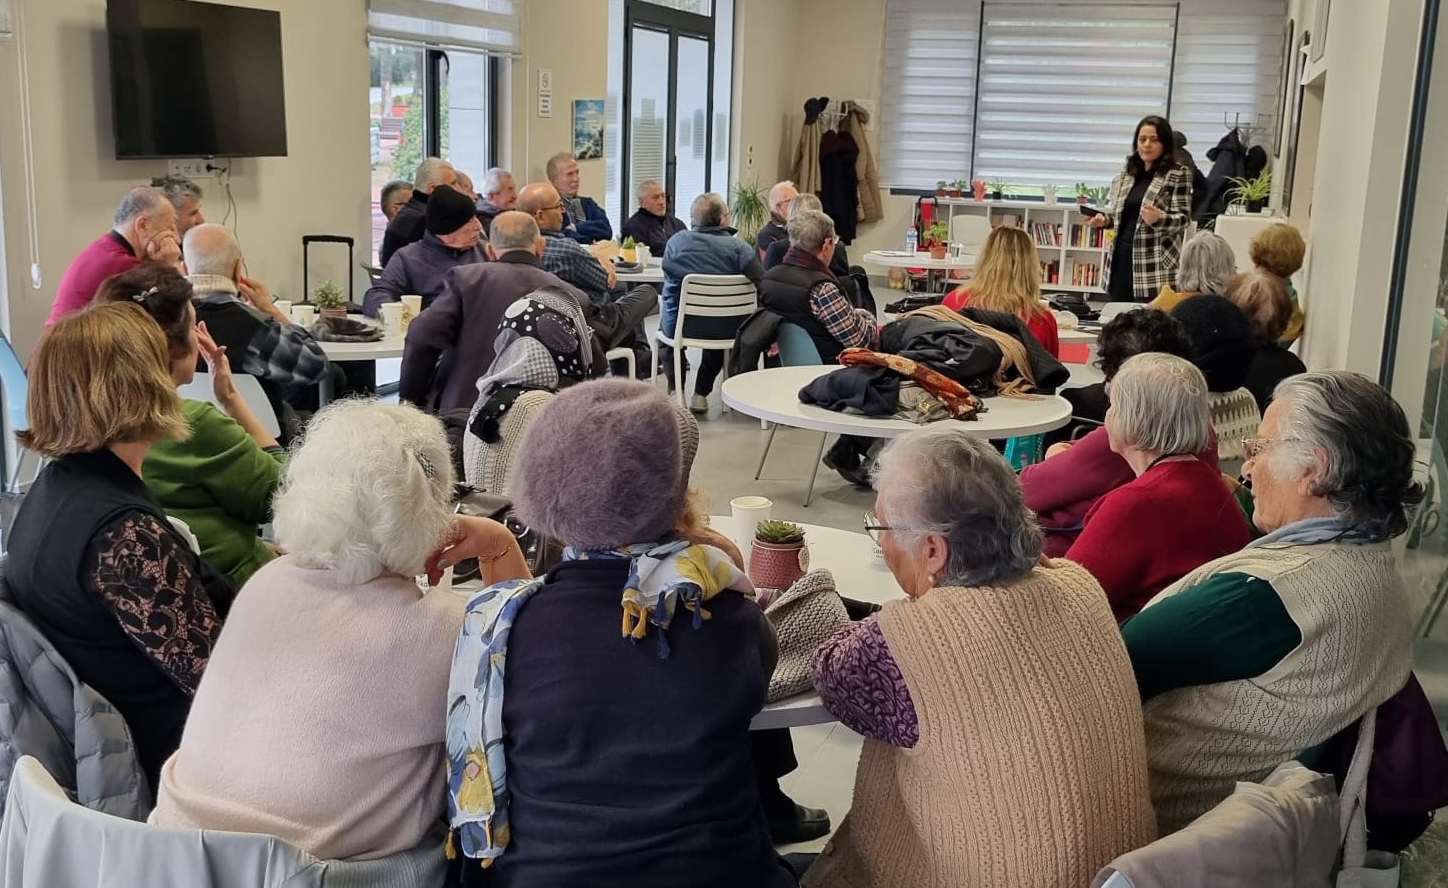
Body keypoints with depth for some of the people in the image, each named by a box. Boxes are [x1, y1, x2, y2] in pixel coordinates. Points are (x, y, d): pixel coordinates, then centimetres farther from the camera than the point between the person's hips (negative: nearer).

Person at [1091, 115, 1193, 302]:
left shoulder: (1178, 174, -3)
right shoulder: (1127, 173, 13)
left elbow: (1183, 219, -7)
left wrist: (1157, 219, -26)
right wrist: (1104, 219, 1)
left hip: (1154, 266, -6)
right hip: (1121, 257, 6)